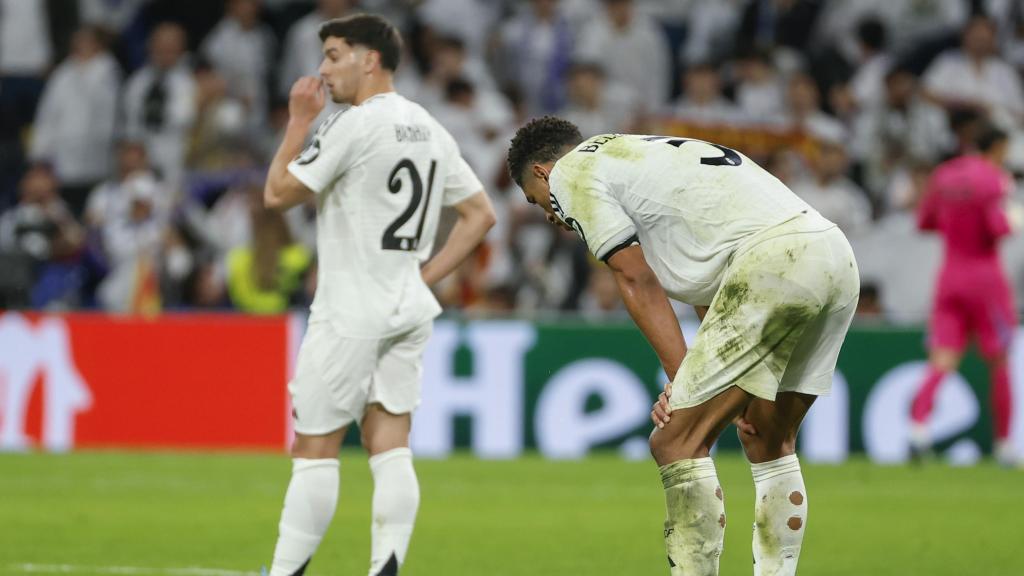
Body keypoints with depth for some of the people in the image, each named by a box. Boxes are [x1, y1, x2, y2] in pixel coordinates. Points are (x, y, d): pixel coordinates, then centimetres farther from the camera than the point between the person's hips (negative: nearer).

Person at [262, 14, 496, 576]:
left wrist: (298, 122, 0)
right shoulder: (430, 130, 11)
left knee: (314, 448, -2)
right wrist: (425, 276, 12)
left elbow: (277, 194, -10)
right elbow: (480, 214, 16)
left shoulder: (352, 126, -13)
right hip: (408, 311, 7)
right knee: (389, 446, 4)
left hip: (350, 313, -7)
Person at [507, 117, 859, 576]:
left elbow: (640, 283, 1)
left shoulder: (572, 171, 9)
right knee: (770, 444, 22)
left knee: (677, 443, -4)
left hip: (772, 262, -9)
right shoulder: (646, 155, 35)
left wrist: (682, 379, 0)